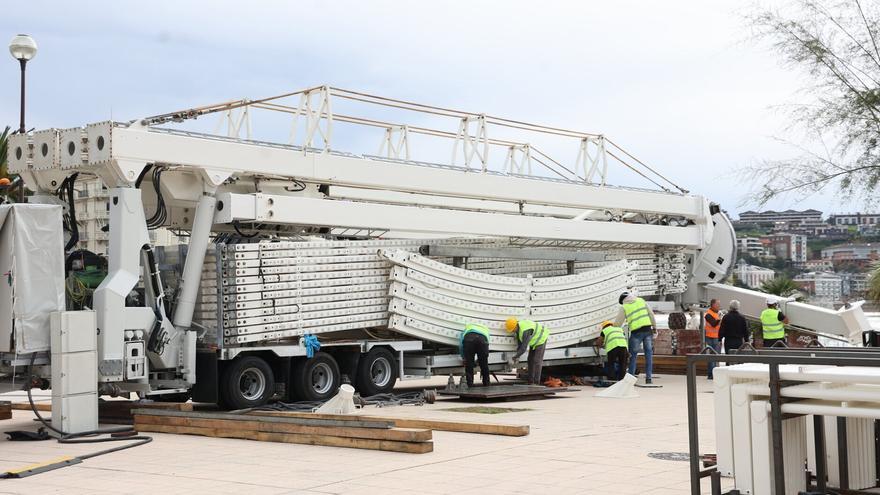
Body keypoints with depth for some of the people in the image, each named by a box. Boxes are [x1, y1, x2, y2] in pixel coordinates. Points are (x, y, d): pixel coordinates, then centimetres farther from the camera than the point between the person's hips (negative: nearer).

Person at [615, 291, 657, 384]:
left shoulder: (624, 307, 4)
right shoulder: (641, 301, 12)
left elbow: (617, 323, 4)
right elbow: (651, 314, 11)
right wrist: (654, 328, 15)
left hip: (636, 332, -3)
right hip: (648, 329, 3)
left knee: (633, 355, 8)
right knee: (649, 354, 8)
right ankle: (649, 377, 5)